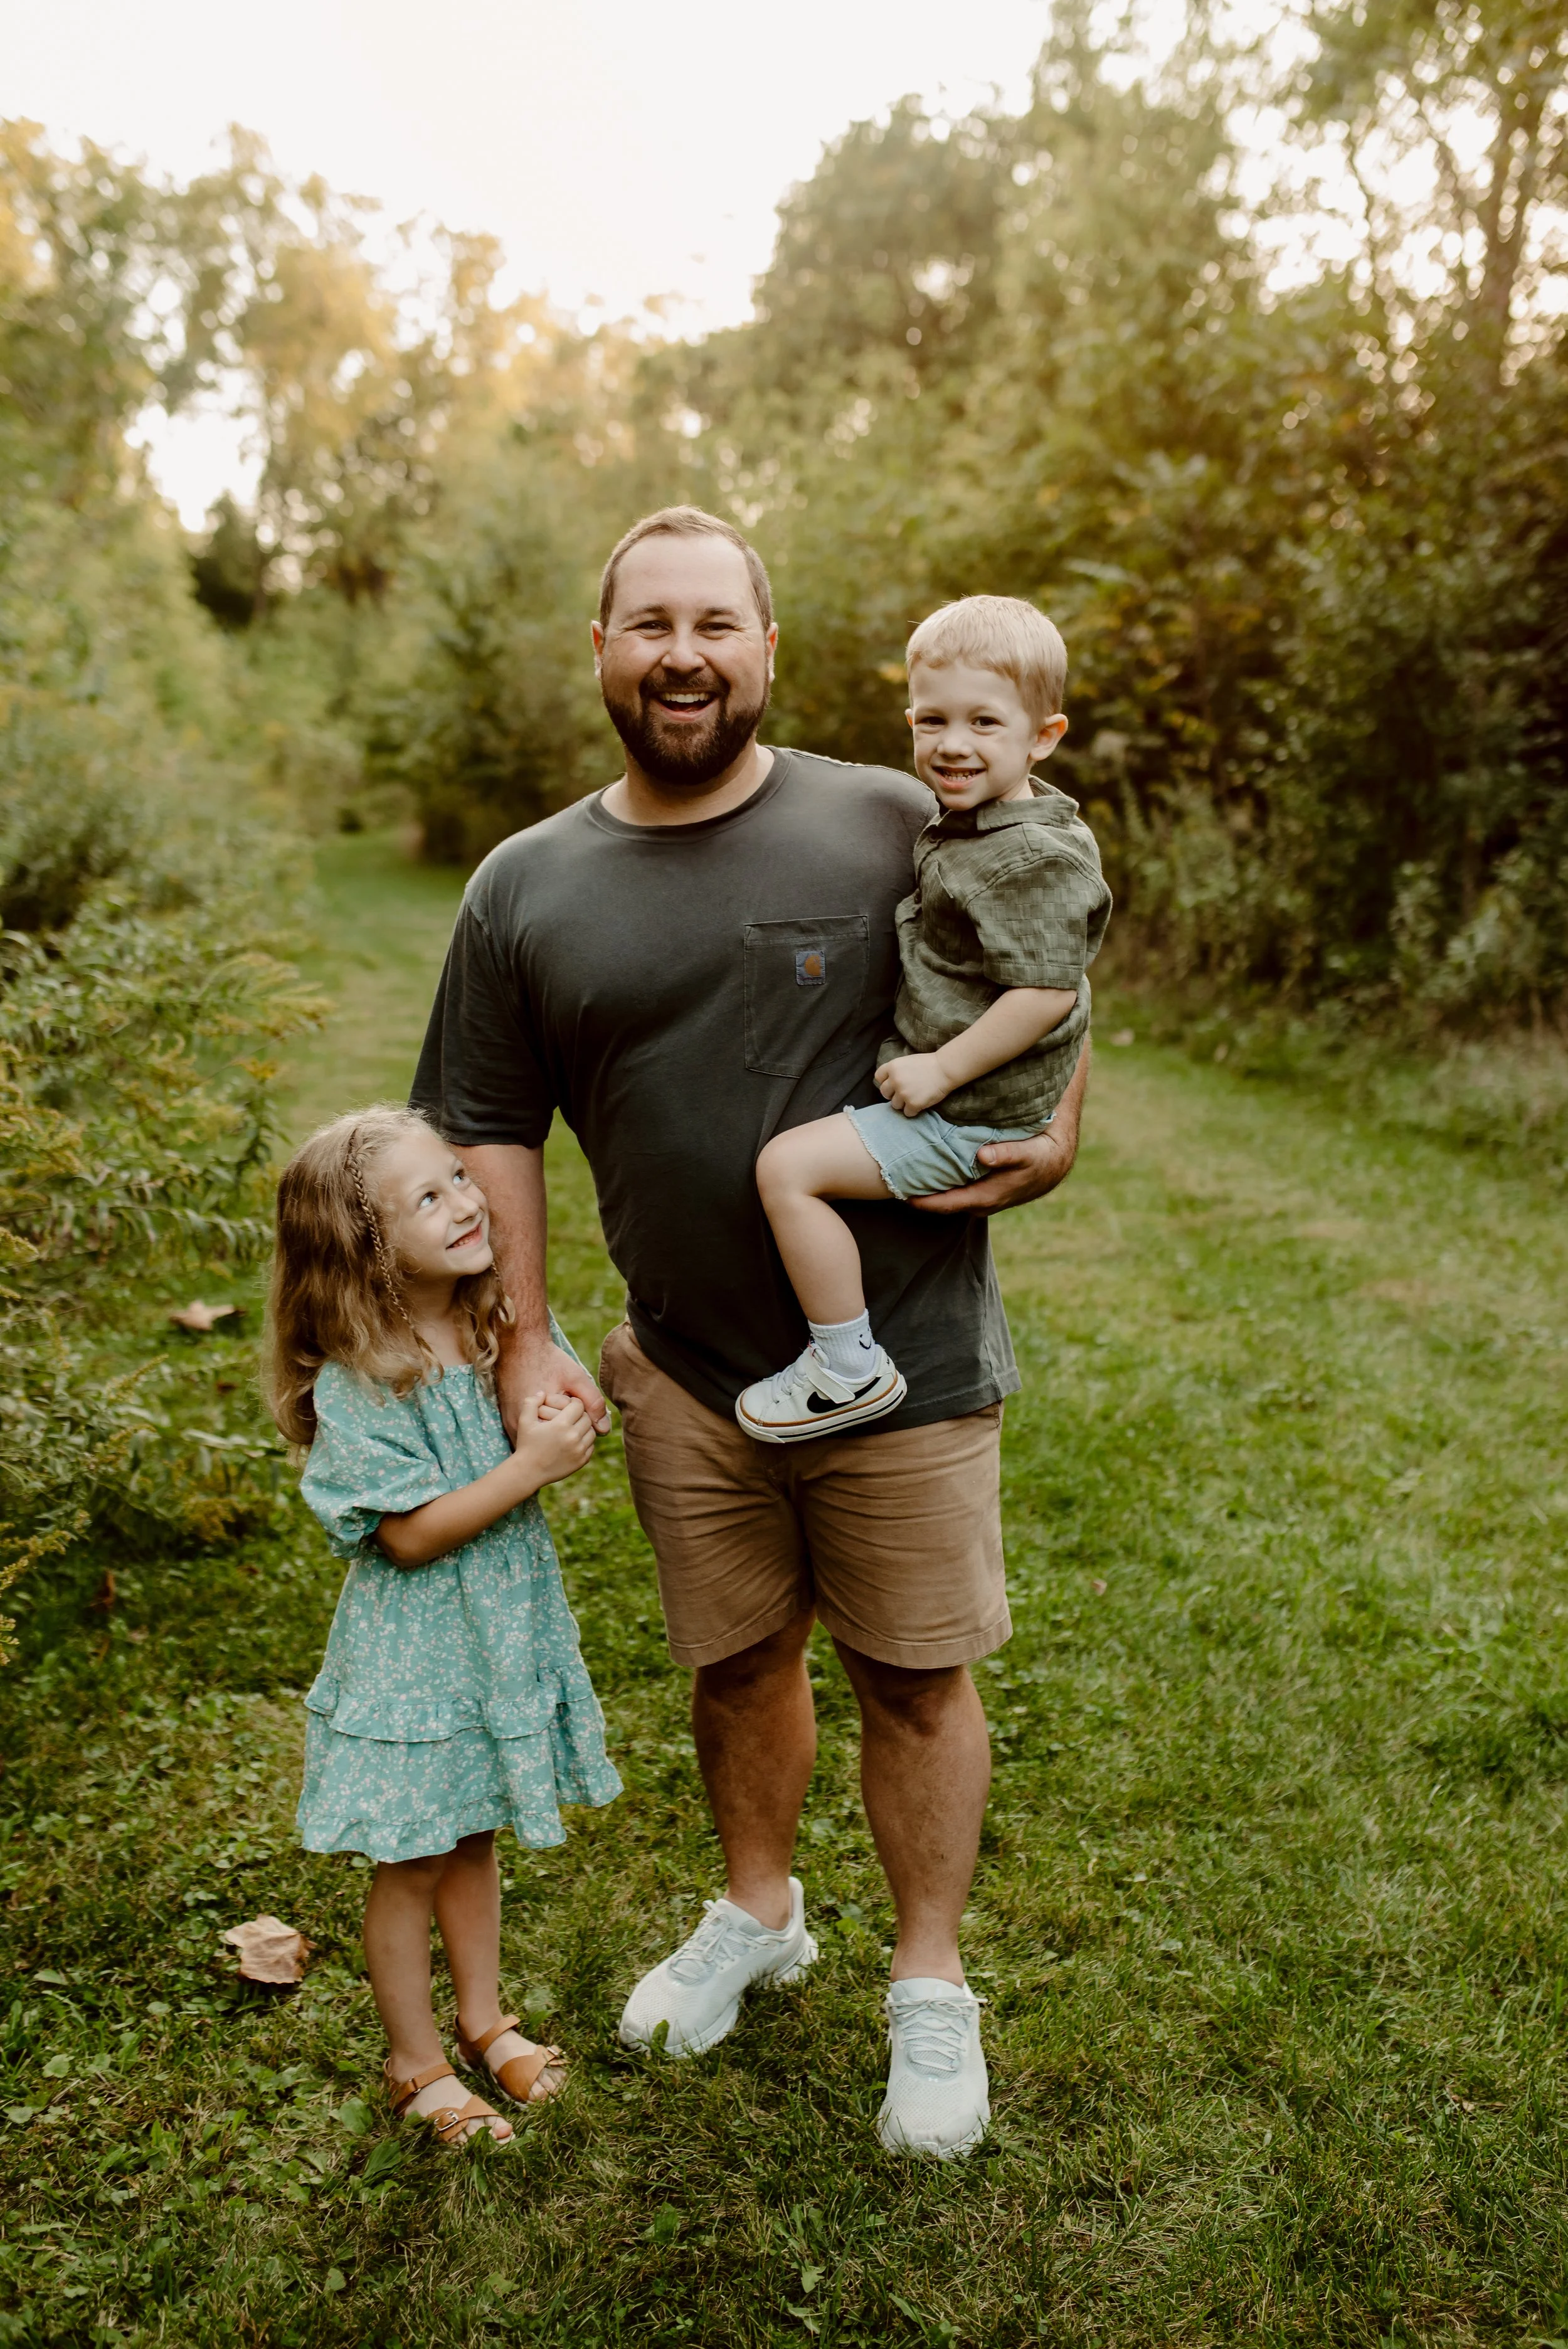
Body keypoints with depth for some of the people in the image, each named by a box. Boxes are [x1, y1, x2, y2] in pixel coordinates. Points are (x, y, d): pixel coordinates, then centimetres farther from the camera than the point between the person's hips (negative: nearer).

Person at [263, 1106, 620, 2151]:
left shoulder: (508, 1326, -4)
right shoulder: (355, 1384, -23)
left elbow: (576, 1419, 6)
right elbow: (412, 1533, -22)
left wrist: (559, 1423, -17)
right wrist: (532, 1465, -26)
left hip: (507, 1625, 6)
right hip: (412, 1649, -5)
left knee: (476, 1837, 22)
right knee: (411, 1862, 11)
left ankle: (485, 2020, 42)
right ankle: (418, 2064, 31)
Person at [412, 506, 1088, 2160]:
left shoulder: (895, 827, -6)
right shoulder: (525, 888, 1)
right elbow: (490, 1130, 7)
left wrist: (1055, 1139, -11)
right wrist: (523, 1342, 1)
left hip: (904, 1360, -2)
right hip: (684, 1374, 2)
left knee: (915, 1675, 10)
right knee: (736, 1661, 19)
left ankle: (931, 1989, 32)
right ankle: (757, 1914, 46)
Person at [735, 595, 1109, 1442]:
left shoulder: (1038, 857, -22)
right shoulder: (957, 828, 8)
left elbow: (1048, 992, -27)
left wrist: (944, 1069, -23)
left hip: (971, 1117, -11)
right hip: (937, 1086, 11)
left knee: (788, 1165, -18)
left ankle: (849, 1367, -8)